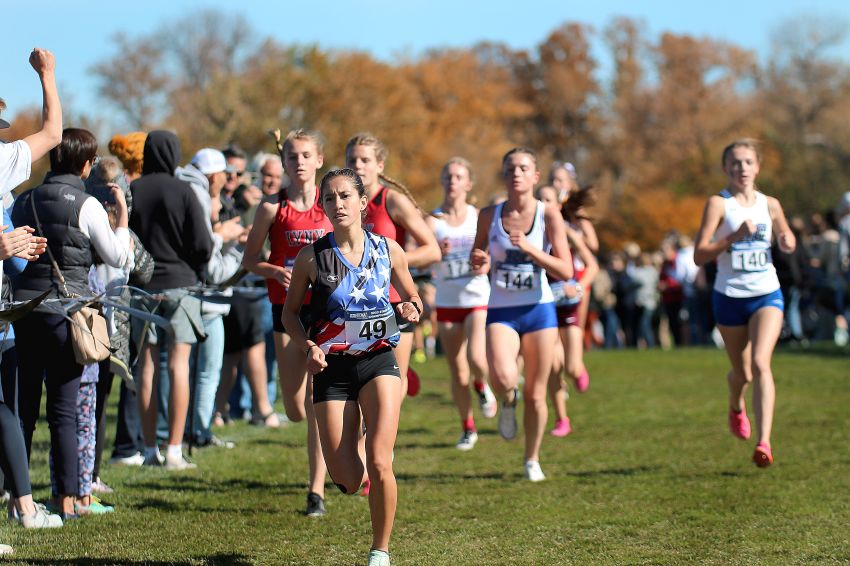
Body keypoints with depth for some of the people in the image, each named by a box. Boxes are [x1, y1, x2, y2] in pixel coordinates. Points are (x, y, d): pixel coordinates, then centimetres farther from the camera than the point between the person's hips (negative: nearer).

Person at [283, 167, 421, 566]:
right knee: (347, 480, -3)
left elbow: (411, 297, 14)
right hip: (332, 368, 0)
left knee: (378, 463, -17)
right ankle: (353, 444, 37)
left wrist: (411, 309, -9)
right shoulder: (312, 257, -5)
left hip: (378, 361, 0)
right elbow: (290, 312, 6)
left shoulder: (388, 250, -1)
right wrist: (308, 345, -12)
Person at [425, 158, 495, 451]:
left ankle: (482, 386, 14)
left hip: (478, 298, -1)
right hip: (447, 303, 1)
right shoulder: (432, 220, -2)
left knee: (476, 358, -22)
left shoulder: (479, 217, 0)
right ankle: (468, 429, 22)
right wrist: (438, 252, -34)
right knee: (457, 372, 5)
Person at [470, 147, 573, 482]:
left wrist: (529, 248, -23)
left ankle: (532, 460, 28)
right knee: (503, 378, -26)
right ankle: (507, 402, 11)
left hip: (539, 310, 0)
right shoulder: (489, 216, 0)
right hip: (500, 312, 0)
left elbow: (566, 271, -11)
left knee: (535, 394, 6)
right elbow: (478, 261, 14)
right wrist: (479, 265, -10)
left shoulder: (548, 215, -5)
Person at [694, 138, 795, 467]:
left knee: (760, 363, -20)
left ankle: (764, 443, -26)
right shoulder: (718, 204, -6)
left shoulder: (770, 205, 5)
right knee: (742, 373, 12)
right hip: (730, 298, -1)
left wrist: (788, 241, -2)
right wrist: (734, 237, -26)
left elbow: (787, 240, 22)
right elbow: (699, 255, -14)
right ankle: (736, 407, 49)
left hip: (767, 295, 1)